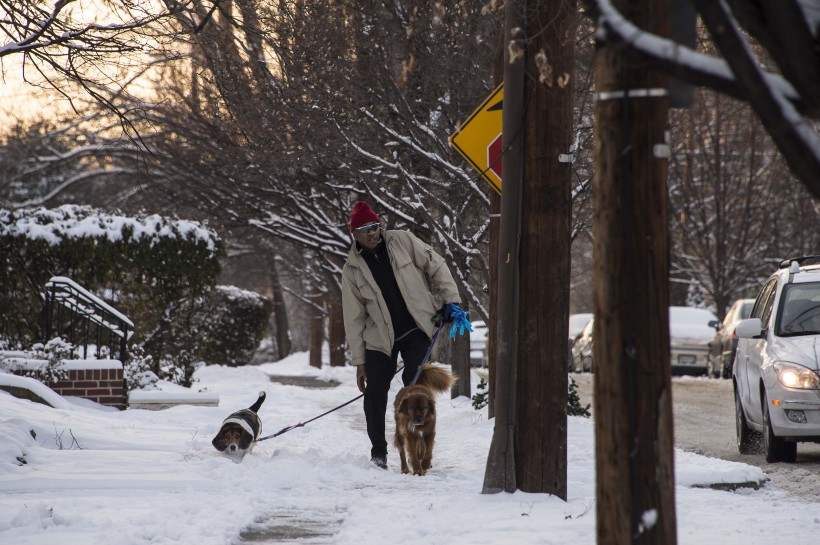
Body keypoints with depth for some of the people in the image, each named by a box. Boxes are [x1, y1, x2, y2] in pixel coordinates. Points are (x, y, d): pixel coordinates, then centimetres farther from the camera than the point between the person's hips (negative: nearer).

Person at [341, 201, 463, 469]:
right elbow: (354, 318, 2)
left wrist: (450, 300, -5)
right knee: (375, 392, -5)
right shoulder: (352, 269, 1)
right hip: (380, 337, 2)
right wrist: (359, 361, 0)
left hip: (418, 328, -1)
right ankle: (378, 451, 11)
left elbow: (436, 266, 5)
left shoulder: (403, 241, -1)